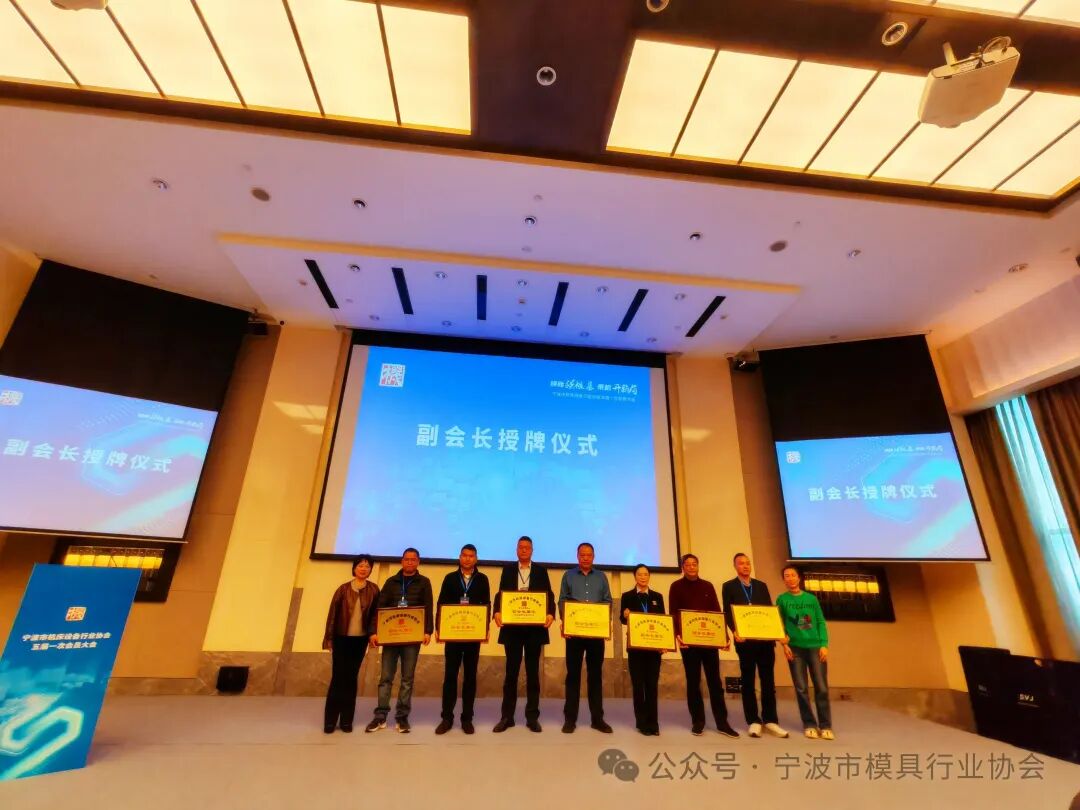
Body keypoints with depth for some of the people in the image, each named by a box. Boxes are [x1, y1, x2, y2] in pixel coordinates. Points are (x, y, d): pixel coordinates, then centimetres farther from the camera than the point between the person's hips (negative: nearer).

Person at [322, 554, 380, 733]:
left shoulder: (373, 590, 0)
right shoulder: (343, 589, -3)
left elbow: (375, 614, 2)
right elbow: (332, 614, -1)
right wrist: (329, 638, -2)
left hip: (360, 640, 1)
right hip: (341, 638, -1)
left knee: (351, 678, 8)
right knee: (337, 677, 1)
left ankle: (347, 720, 17)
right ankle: (330, 720, 14)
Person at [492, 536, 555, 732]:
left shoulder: (541, 570, 6)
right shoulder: (508, 569, 8)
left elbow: (549, 595, 1)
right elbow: (501, 594, 2)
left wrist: (550, 614, -17)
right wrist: (497, 612, -16)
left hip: (535, 627, 0)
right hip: (512, 626, 0)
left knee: (533, 672, 8)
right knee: (511, 671, 7)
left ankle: (532, 717, 18)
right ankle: (507, 716, 18)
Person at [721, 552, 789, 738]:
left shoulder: (761, 585, 13)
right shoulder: (729, 586, 1)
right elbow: (727, 613, -4)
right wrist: (735, 631, -20)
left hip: (765, 638, 3)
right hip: (745, 639, -3)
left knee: (768, 680, 8)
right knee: (748, 681, 5)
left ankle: (770, 720, 19)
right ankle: (754, 721, 15)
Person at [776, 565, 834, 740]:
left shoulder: (812, 598, 9)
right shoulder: (782, 599, 5)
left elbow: (821, 622, 5)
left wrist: (824, 644, -5)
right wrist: (784, 644, -7)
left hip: (815, 647, 1)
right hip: (795, 648, -1)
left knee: (822, 688, 0)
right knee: (801, 689, 3)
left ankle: (826, 726, 12)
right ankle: (809, 725, 14)